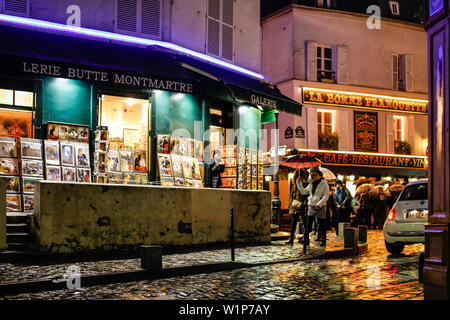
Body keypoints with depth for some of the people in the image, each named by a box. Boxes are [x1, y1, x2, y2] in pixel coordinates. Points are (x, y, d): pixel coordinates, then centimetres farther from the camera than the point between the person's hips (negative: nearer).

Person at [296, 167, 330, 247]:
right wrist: (299, 183, 5)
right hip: (311, 206, 5)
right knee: (308, 225, 1)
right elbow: (303, 192, 14)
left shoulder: (324, 184, -3)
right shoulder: (311, 184, 14)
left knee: (321, 225, 3)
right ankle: (306, 240, 6)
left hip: (320, 207, -5)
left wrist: (319, 204, -20)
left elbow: (326, 196, -10)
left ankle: (323, 241, 13)